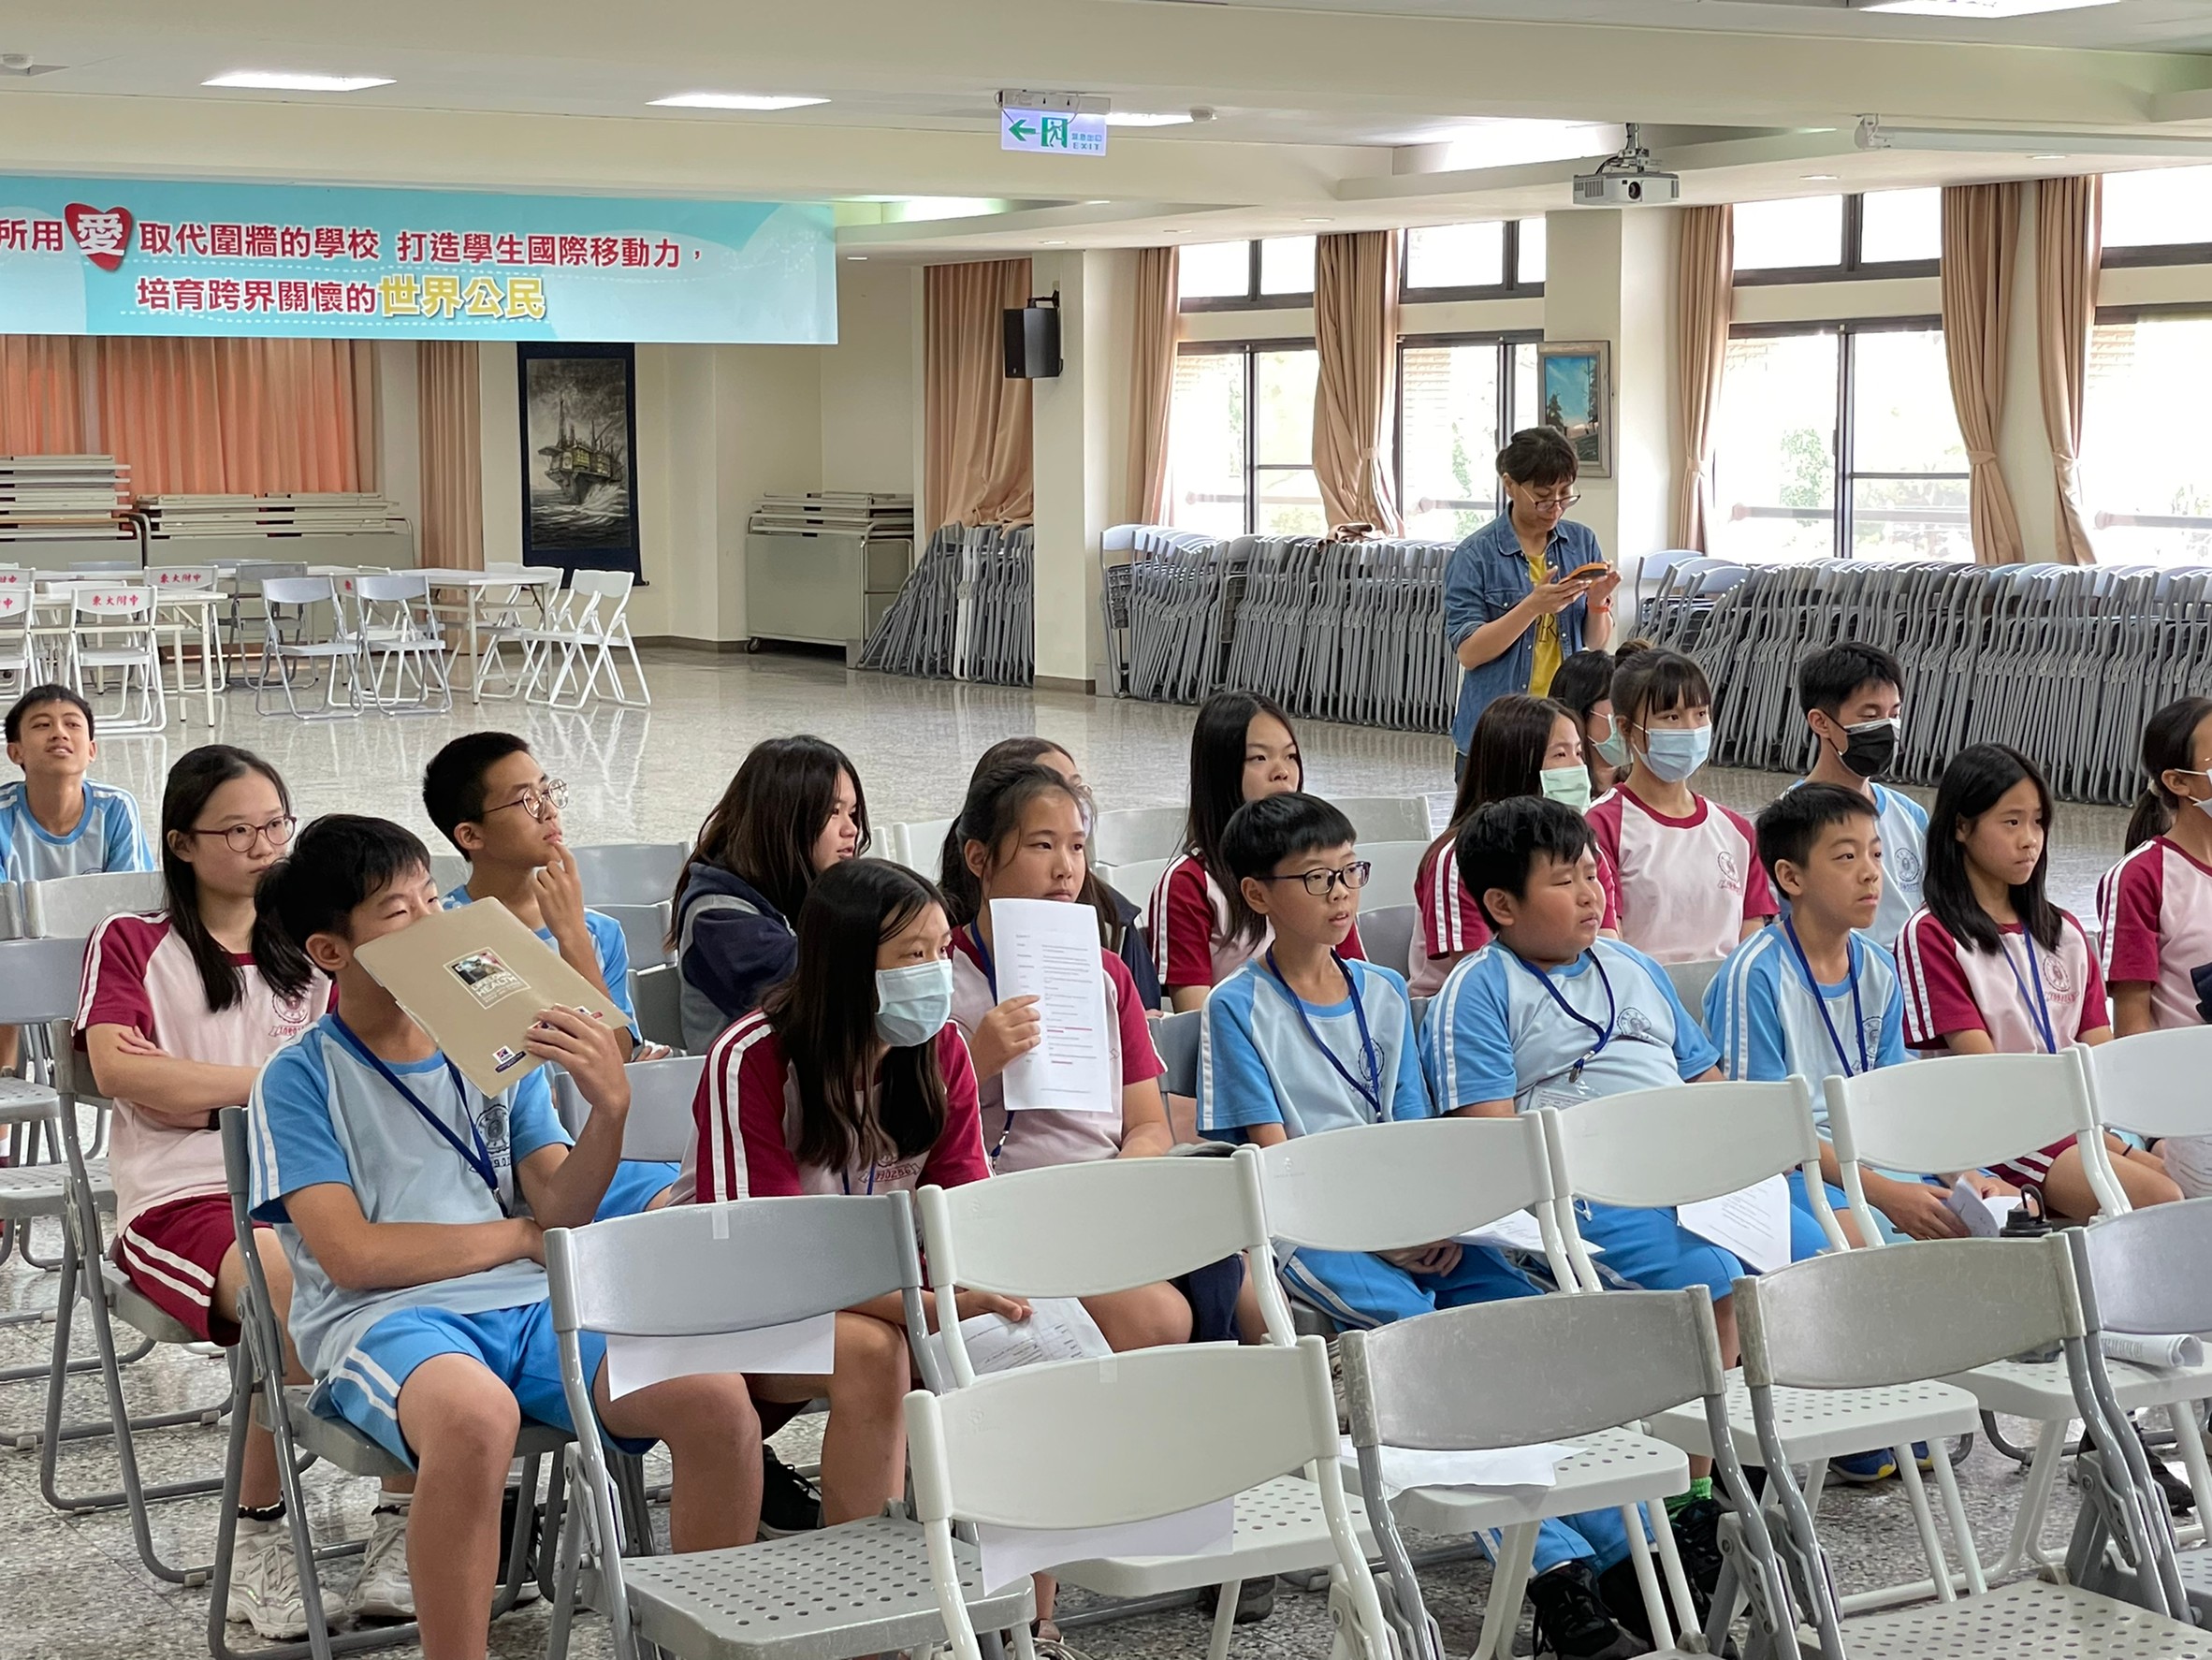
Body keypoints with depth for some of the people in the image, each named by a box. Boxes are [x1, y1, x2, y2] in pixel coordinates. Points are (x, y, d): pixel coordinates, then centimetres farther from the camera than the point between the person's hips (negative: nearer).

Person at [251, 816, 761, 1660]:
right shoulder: (299, 1079, 5)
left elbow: (563, 1211, 6)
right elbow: (353, 1255, -6)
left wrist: (610, 1111, -14)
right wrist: (521, 1233, 2)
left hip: (530, 1304, 4)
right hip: (383, 1316, -4)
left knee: (717, 1399, -24)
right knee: (477, 1416, -41)